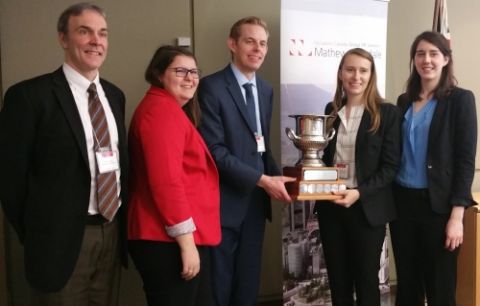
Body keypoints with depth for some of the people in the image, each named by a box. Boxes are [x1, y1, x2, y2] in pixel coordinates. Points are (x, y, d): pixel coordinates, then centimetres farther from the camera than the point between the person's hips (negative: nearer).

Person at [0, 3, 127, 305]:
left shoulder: (114, 94, 9)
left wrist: (120, 220, 10)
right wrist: (37, 236, -3)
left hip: (113, 231, 6)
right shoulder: (30, 95, -11)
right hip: (63, 239, -6)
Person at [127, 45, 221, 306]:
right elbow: (166, 180, -22)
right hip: (170, 240, -10)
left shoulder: (173, 111, 19)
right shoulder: (161, 109, -14)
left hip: (184, 237, 10)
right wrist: (186, 241, -22)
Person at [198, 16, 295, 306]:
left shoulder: (266, 90, 12)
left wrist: (276, 176, -2)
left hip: (256, 200, 7)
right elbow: (214, 150, -18)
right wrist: (262, 180, -19)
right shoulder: (212, 86, -11)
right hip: (224, 201, -6)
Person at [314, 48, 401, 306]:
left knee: (366, 280, 9)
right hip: (331, 205, 4)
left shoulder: (387, 113, -5)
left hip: (367, 208, -4)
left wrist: (359, 193, -19)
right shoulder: (332, 110, 8)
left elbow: (390, 166, -8)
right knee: (337, 279, 13)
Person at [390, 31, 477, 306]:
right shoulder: (404, 101, 10)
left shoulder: (460, 99, -4)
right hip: (403, 202, 4)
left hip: (438, 205, -4)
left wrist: (457, 215, -14)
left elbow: (466, 161, -8)